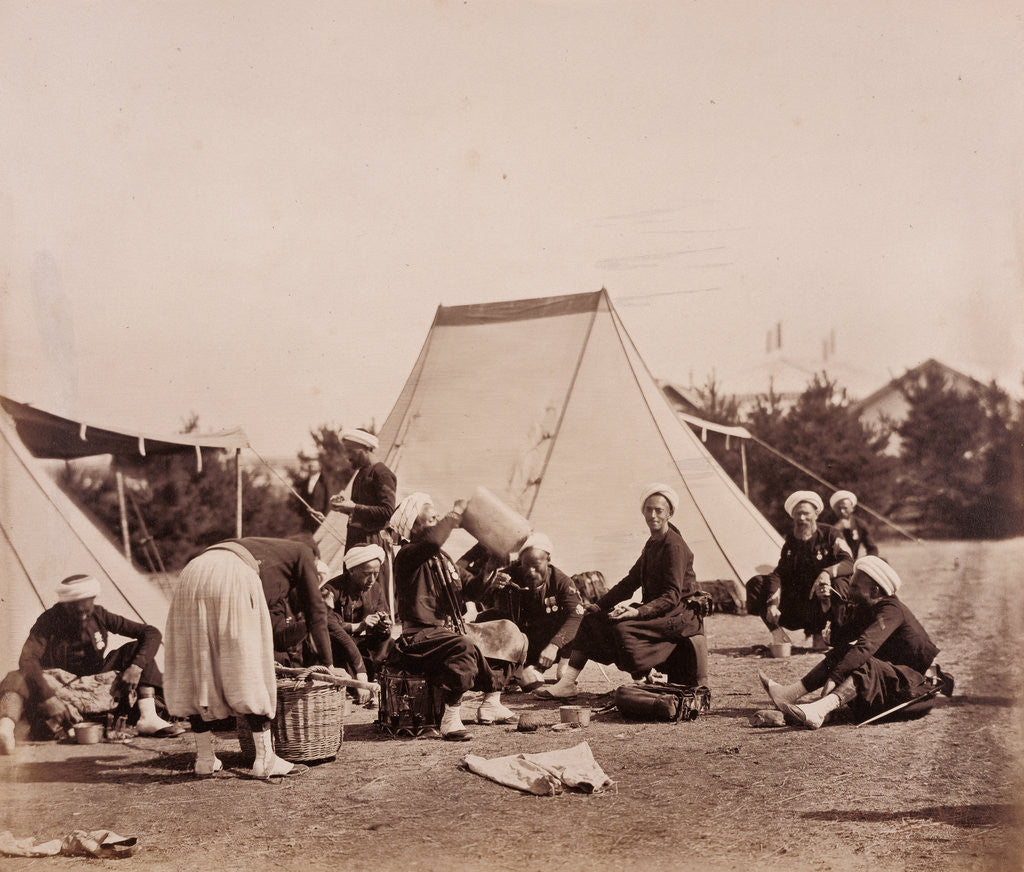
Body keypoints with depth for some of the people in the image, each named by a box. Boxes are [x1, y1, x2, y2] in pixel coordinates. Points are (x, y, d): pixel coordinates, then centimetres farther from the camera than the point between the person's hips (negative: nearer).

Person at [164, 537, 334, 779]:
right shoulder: (304, 553, 24)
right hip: (232, 577, -7)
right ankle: (264, 759, 0)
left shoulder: (260, 545, 41)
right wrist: (327, 662, 28)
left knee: (195, 668, 12)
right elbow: (316, 611, 21)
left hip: (192, 573, 7)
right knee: (248, 669, -1)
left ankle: (204, 757, 15)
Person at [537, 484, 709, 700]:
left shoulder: (674, 547, -16)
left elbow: (671, 597, -22)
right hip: (657, 608, 10)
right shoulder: (652, 544, 14)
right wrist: (600, 605, 9)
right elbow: (631, 581, 17)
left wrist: (638, 612, -33)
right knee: (592, 618, 0)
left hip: (681, 614, -10)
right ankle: (567, 683, -7)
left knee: (622, 627, -32)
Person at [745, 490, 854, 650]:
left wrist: (827, 572, -39)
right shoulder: (790, 541, 7)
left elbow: (848, 562, -18)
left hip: (821, 603, -4)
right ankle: (778, 634, -16)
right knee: (755, 583, -10)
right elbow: (778, 574, -1)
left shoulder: (829, 535, -4)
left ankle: (818, 634, -16)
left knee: (839, 582, -37)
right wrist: (772, 604, -18)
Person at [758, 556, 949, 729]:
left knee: (864, 665, -34)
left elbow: (866, 646, -37)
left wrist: (834, 677, -45)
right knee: (841, 652, 0)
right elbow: (838, 639, 6)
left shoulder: (892, 610, -23)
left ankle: (818, 711, -57)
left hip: (916, 679, -9)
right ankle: (790, 693, -10)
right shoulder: (864, 608, 6)